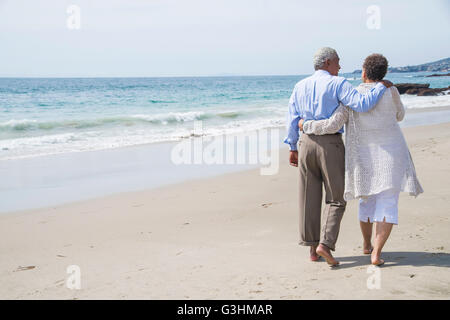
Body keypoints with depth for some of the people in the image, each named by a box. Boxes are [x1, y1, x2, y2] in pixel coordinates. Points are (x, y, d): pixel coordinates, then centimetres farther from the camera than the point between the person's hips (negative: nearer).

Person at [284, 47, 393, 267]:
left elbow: (292, 119, 10)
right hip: (331, 144, -5)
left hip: (307, 142, 5)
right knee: (335, 198, 5)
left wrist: (292, 148, 15)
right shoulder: (337, 84, -7)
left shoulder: (300, 86, 10)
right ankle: (325, 244, -9)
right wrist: (381, 86, -7)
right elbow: (361, 104, -19)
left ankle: (312, 248, 13)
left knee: (310, 198, 10)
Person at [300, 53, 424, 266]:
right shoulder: (390, 92, -6)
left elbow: (332, 125, -15)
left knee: (367, 200, 23)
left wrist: (306, 126, 0)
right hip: (390, 156, -2)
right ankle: (376, 254, -14)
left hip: (364, 158, 2)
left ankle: (367, 244, 37)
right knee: (387, 206, -2)